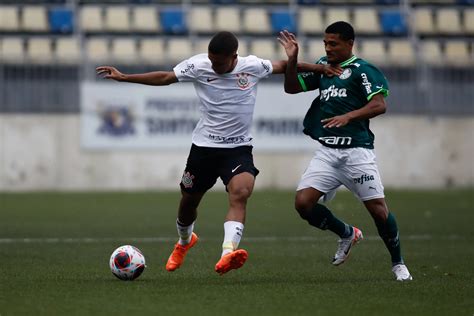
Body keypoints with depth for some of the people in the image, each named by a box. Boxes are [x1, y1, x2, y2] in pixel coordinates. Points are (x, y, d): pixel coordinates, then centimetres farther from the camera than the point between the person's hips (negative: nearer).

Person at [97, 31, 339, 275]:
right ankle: (184, 242, 48)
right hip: (204, 145, 2)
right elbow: (165, 78, 2)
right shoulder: (198, 65, -8)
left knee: (240, 193, -28)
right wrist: (123, 77, -1)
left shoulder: (253, 66, -7)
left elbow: (282, 67, 11)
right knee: (189, 200, 13)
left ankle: (227, 255, -44)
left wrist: (316, 68, 2)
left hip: (239, 148, -1)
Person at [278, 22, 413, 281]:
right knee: (303, 203, -8)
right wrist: (292, 59, 4)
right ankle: (347, 234, 17)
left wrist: (348, 116, -29)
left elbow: (379, 105, -15)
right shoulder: (322, 66, 16)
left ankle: (398, 264, 15)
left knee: (378, 209, -6)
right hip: (327, 152, 6)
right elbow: (291, 87, 19)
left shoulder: (362, 70, -4)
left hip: (357, 151, -6)